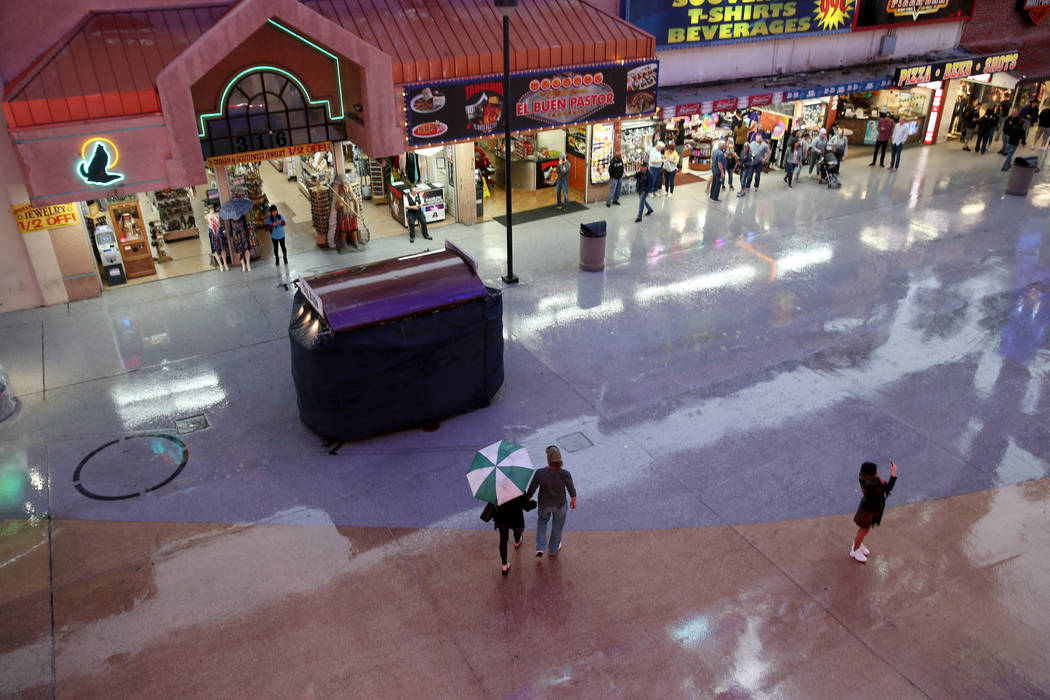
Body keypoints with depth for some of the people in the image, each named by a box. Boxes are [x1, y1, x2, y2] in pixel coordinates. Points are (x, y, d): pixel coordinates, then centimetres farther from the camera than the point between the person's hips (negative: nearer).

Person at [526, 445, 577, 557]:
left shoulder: (539, 473, -34)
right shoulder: (565, 475, -34)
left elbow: (531, 489, -18)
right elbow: (572, 490, -15)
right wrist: (574, 501, 8)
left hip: (544, 503, 0)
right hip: (559, 504, 0)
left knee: (542, 520, 35)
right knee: (558, 524, 31)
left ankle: (540, 548, 29)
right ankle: (553, 549, 52)